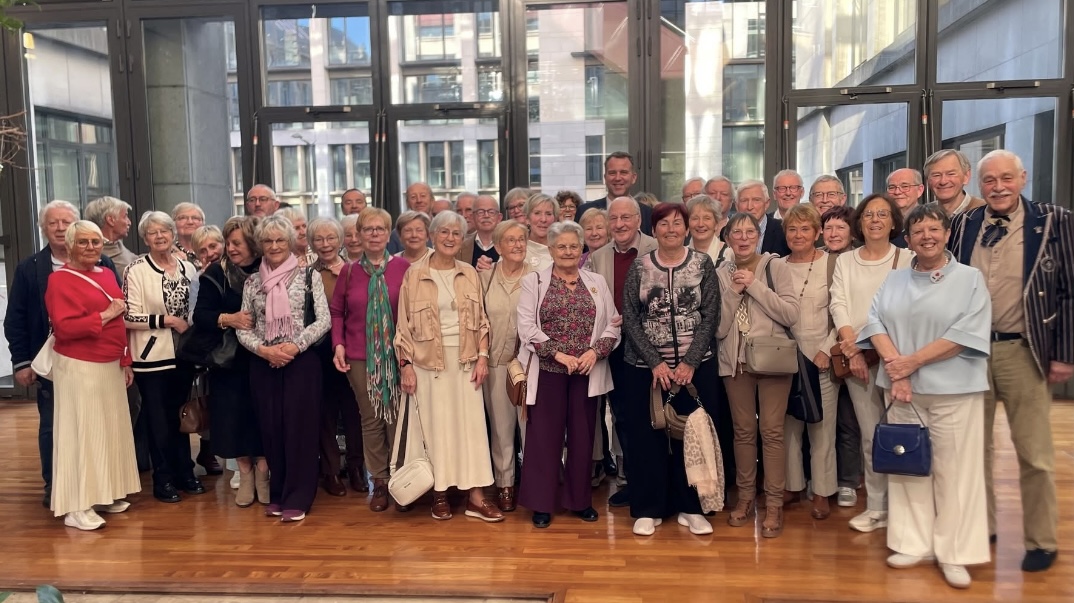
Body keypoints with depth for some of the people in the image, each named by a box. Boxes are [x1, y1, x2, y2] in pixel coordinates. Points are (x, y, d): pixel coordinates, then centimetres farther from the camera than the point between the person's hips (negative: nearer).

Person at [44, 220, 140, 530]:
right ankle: (76, 507, 3)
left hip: (110, 366, 8)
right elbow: (64, 328, -20)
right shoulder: (60, 280, -10)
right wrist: (105, 315, -19)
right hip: (79, 367, -8)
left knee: (109, 429, 12)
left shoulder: (107, 274, 12)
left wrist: (125, 361, 14)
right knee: (81, 432, -4)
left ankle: (104, 494, 24)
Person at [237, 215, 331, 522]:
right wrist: (263, 349, -10)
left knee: (299, 427, -2)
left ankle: (296, 499, 7)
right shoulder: (252, 281, 9)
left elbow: (324, 320, -5)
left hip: (302, 361, -3)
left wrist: (294, 345, -15)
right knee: (271, 428, 7)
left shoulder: (308, 275, 0)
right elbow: (242, 327, 7)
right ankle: (277, 495, 21)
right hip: (263, 364, 3)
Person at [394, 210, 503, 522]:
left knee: (471, 424, 2)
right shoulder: (415, 274, -1)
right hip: (428, 360, -2)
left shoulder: (469, 273, 6)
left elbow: (481, 319, 8)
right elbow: (404, 324, -1)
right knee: (435, 426, 4)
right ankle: (439, 493, 16)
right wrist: (405, 364, -6)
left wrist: (482, 356, -1)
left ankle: (475, 496, 7)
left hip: (465, 360, 2)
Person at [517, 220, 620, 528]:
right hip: (547, 370, -2)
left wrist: (595, 351, -12)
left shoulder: (597, 282, 10)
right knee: (545, 434, 2)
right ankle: (542, 503, 15)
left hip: (587, 372, 3)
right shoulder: (533, 281, 1)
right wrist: (559, 354, -16)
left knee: (582, 434, 9)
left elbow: (613, 324, 5)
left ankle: (580, 499, 24)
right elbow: (527, 327, -7)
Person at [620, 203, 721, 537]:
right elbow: (629, 318, -3)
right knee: (647, 437, 3)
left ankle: (690, 507, 21)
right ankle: (647, 509, 17)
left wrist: (689, 362, -11)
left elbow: (710, 316, -3)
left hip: (695, 366, 0)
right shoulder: (639, 266, 1)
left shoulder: (703, 263, 1)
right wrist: (655, 363, -11)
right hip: (645, 367, 0)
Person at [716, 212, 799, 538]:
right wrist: (734, 291, -12)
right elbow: (719, 328, -2)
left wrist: (755, 286, -14)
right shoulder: (721, 274, 3)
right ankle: (745, 496, 24)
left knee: (771, 431, -2)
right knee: (743, 430, 11)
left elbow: (791, 314, -11)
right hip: (735, 362, 2)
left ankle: (774, 504, 8)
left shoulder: (775, 267, -2)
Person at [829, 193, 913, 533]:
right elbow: (839, 305, 3)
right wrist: (854, 348, -9)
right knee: (871, 435, 6)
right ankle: (877, 507, 15)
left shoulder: (907, 260, 3)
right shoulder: (845, 261, 11)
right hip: (856, 357, 2)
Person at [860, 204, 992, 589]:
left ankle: (953, 553, 11)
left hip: (953, 389, -3)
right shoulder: (894, 280, 12)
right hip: (902, 388, 3)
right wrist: (894, 367, -13)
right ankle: (914, 544, 18)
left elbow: (968, 333, -10)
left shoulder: (970, 279, 1)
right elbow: (876, 322, 1)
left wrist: (913, 361, -14)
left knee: (954, 470, 0)